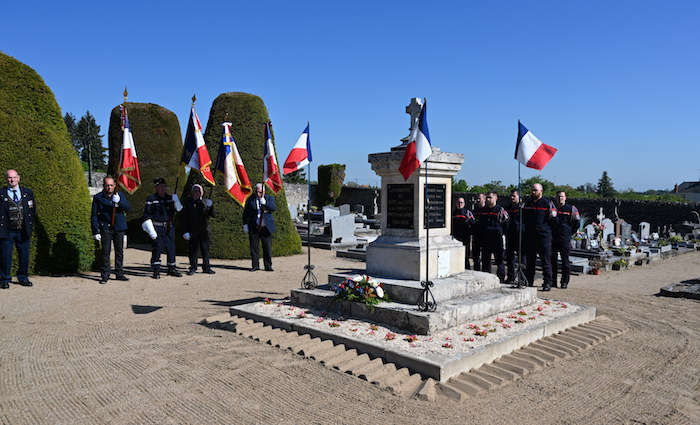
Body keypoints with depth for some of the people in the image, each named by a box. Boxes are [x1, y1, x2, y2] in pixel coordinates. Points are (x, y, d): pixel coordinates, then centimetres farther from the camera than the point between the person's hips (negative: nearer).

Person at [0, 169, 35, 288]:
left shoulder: (28, 193, 8)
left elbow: (32, 210, 13)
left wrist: (30, 225, 6)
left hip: (23, 231, 3)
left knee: (24, 256, 8)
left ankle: (23, 278, 22)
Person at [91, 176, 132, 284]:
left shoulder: (120, 195, 6)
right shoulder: (98, 198, 0)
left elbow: (128, 208, -3)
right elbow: (94, 216, 0)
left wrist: (119, 201, -21)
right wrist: (95, 232, -6)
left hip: (119, 228, 3)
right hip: (105, 228, -2)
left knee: (119, 251, 8)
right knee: (106, 251, -4)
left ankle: (119, 274, 18)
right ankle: (105, 275, 5)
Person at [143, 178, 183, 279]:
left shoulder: (170, 198, 12)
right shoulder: (151, 199, -1)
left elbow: (179, 210, 6)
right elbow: (147, 216, -4)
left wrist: (176, 200, -11)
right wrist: (151, 231, -11)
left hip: (169, 228, 4)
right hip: (157, 228, -4)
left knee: (171, 248, 7)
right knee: (157, 249, -4)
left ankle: (172, 269, 18)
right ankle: (156, 271, 5)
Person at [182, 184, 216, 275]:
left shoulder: (206, 202, 9)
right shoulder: (188, 202, 2)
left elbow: (214, 214, 2)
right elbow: (184, 217, -2)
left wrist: (210, 206, -17)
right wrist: (185, 231, -9)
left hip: (205, 231, 2)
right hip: (193, 232, -2)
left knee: (205, 250, 7)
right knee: (193, 250, 3)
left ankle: (206, 268, 17)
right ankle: (193, 268, 14)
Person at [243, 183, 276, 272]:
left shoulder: (269, 198, 7)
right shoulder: (250, 199, 8)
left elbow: (274, 208, -9)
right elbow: (245, 213, 10)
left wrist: (264, 202, -19)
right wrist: (245, 224, 3)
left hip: (266, 227, 0)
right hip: (253, 227, 1)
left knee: (267, 247, 1)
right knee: (254, 247, 3)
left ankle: (268, 266, 10)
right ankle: (255, 266, 12)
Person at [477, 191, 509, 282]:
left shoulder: (500, 210, -3)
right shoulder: (483, 210, 12)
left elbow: (505, 223, -1)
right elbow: (479, 223, 20)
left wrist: (500, 233, -3)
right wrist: (482, 233, 11)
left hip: (497, 238, -5)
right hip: (485, 239, 5)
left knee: (499, 259, -1)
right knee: (485, 259, 9)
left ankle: (501, 277, 6)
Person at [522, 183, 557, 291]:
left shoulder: (547, 203, -1)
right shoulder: (527, 203, 15)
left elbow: (553, 219, 3)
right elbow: (523, 218, 23)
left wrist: (551, 212, -11)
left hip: (544, 236, -5)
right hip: (529, 236, 5)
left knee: (546, 261, -3)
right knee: (529, 261, 9)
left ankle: (548, 283, 0)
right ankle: (529, 282, 17)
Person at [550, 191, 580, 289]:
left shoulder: (571, 209, 2)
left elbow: (577, 222, 7)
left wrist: (570, 232, 4)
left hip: (565, 239, -3)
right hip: (553, 238, 3)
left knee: (565, 261, 0)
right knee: (552, 260, 4)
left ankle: (564, 282, 6)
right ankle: (552, 281, 11)